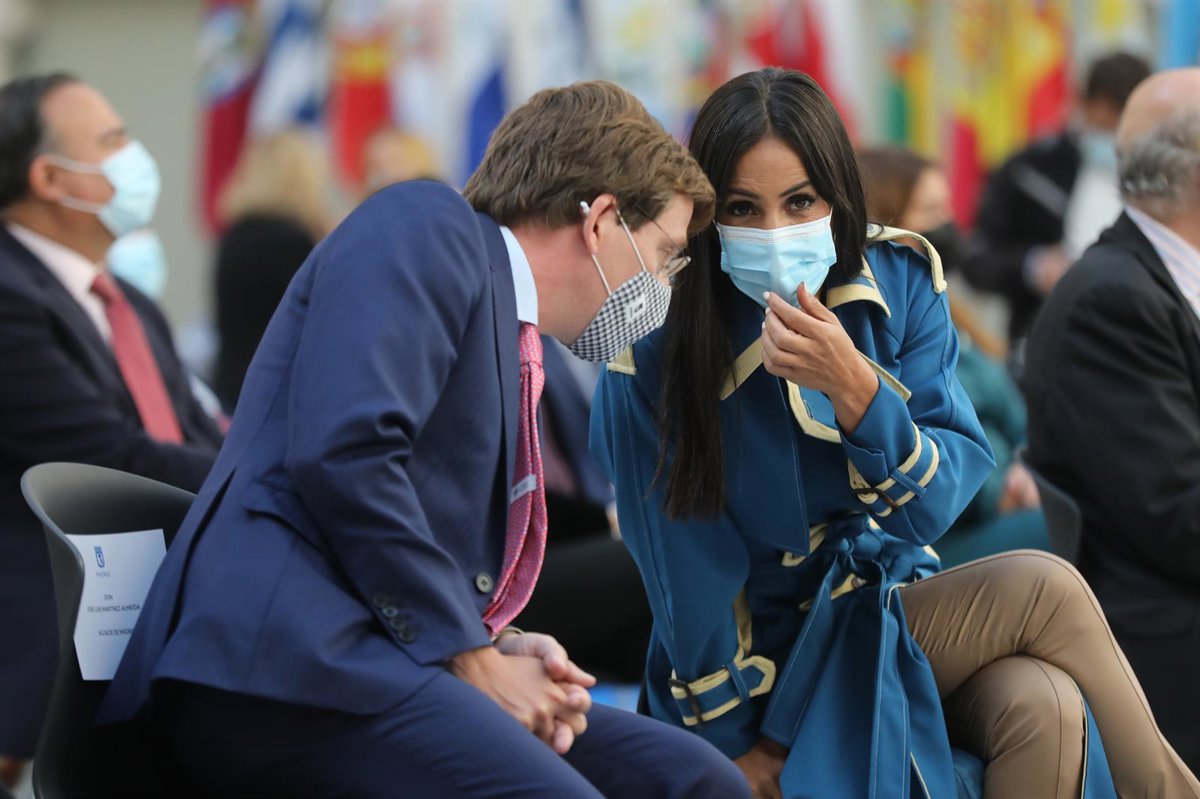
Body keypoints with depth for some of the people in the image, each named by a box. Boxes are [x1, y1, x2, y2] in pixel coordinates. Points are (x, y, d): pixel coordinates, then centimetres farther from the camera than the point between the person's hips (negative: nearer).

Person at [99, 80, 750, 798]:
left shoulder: (515, 358, 27)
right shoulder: (423, 228, 0)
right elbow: (342, 453, -15)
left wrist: (500, 648, 3)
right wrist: (473, 657, -11)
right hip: (293, 653, -9)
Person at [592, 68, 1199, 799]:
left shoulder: (900, 280, -7)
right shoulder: (656, 354, -17)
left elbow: (936, 505, -13)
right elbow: (687, 572, -11)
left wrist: (853, 389, -30)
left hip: (896, 612, 3)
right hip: (774, 663, -3)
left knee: (1044, 709, -29)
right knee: (1044, 589, -22)